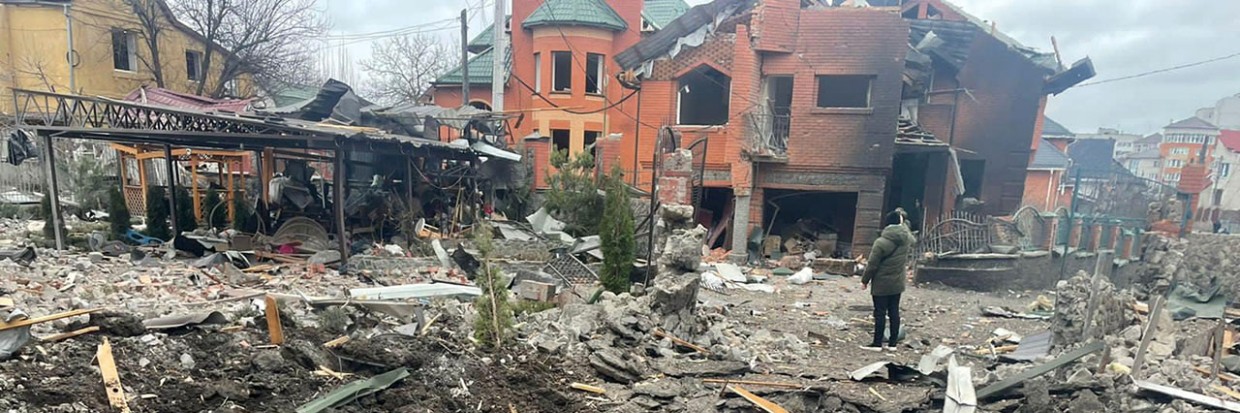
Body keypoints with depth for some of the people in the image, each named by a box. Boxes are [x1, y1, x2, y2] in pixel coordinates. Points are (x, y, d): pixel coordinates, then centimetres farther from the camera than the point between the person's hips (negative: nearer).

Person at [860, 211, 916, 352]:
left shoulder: (882, 242, -20)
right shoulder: (907, 240, -2)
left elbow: (872, 265, -15)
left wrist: (865, 280, -3)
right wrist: (902, 223, 33)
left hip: (881, 284, -6)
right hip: (897, 283, 6)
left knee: (880, 313, 0)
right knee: (894, 312, 10)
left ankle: (877, 344, 7)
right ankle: (892, 344, 15)